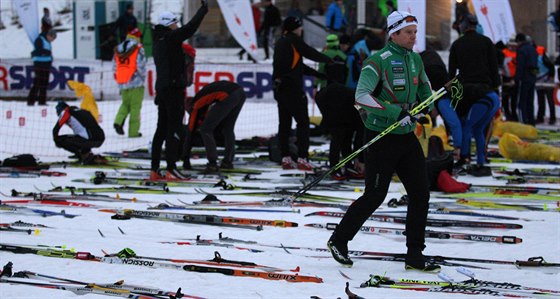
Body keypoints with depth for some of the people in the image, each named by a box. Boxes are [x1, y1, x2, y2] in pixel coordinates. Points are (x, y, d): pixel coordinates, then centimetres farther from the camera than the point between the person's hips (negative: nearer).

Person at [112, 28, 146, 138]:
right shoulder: (138, 49, -9)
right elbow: (141, 66, -11)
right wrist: (142, 78, 6)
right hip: (136, 83, -5)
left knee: (125, 103, 21)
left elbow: (114, 68, 13)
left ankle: (118, 121, -1)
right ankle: (133, 131, 0)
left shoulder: (117, 50, 8)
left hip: (122, 84, 5)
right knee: (135, 107, 1)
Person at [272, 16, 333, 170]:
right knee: (303, 122, -5)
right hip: (292, 88, -9)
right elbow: (311, 54, -6)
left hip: (279, 87, 9)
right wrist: (329, 60, 11)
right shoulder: (293, 40, -7)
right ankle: (302, 159, -10)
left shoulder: (281, 42, 18)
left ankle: (285, 158, 10)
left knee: (284, 123, 10)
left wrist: (320, 74, 18)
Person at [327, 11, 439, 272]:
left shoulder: (415, 59, 9)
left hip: (407, 136, 7)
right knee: (375, 196, -2)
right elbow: (362, 95, -26)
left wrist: (427, 104, 4)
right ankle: (339, 240, 19)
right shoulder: (379, 61, -15)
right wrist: (396, 113, -30)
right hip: (381, 138, -7)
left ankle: (414, 256, 9)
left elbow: (425, 89, 26)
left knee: (421, 194, 2)